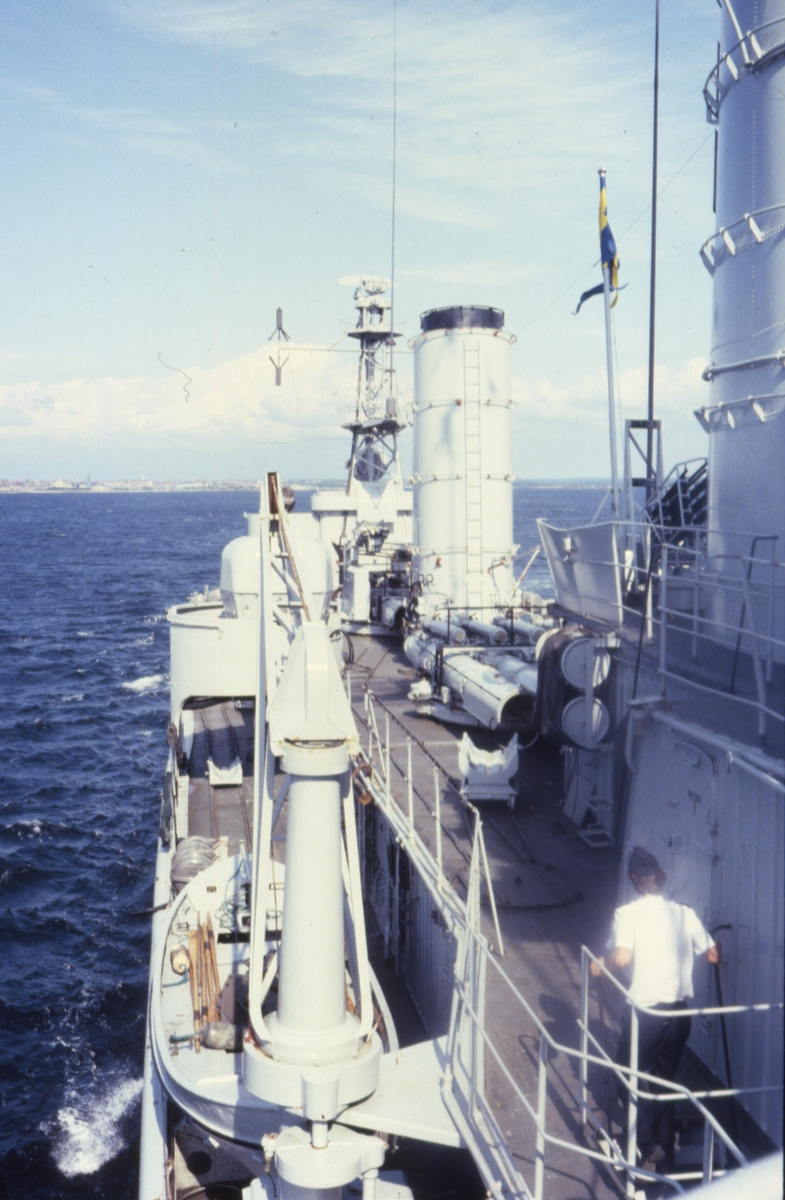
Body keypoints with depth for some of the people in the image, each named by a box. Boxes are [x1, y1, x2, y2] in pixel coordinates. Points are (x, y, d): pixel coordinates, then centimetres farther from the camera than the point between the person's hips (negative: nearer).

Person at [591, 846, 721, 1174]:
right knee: (664, 1080, 17)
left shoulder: (628, 913, -8)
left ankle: (648, 1143, 1)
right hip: (680, 1010, 5)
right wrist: (717, 946, 31)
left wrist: (599, 967, -2)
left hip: (645, 1009, -5)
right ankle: (665, 1158, 23)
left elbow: (622, 957, -22)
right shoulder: (684, 913, 4)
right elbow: (713, 955, 9)